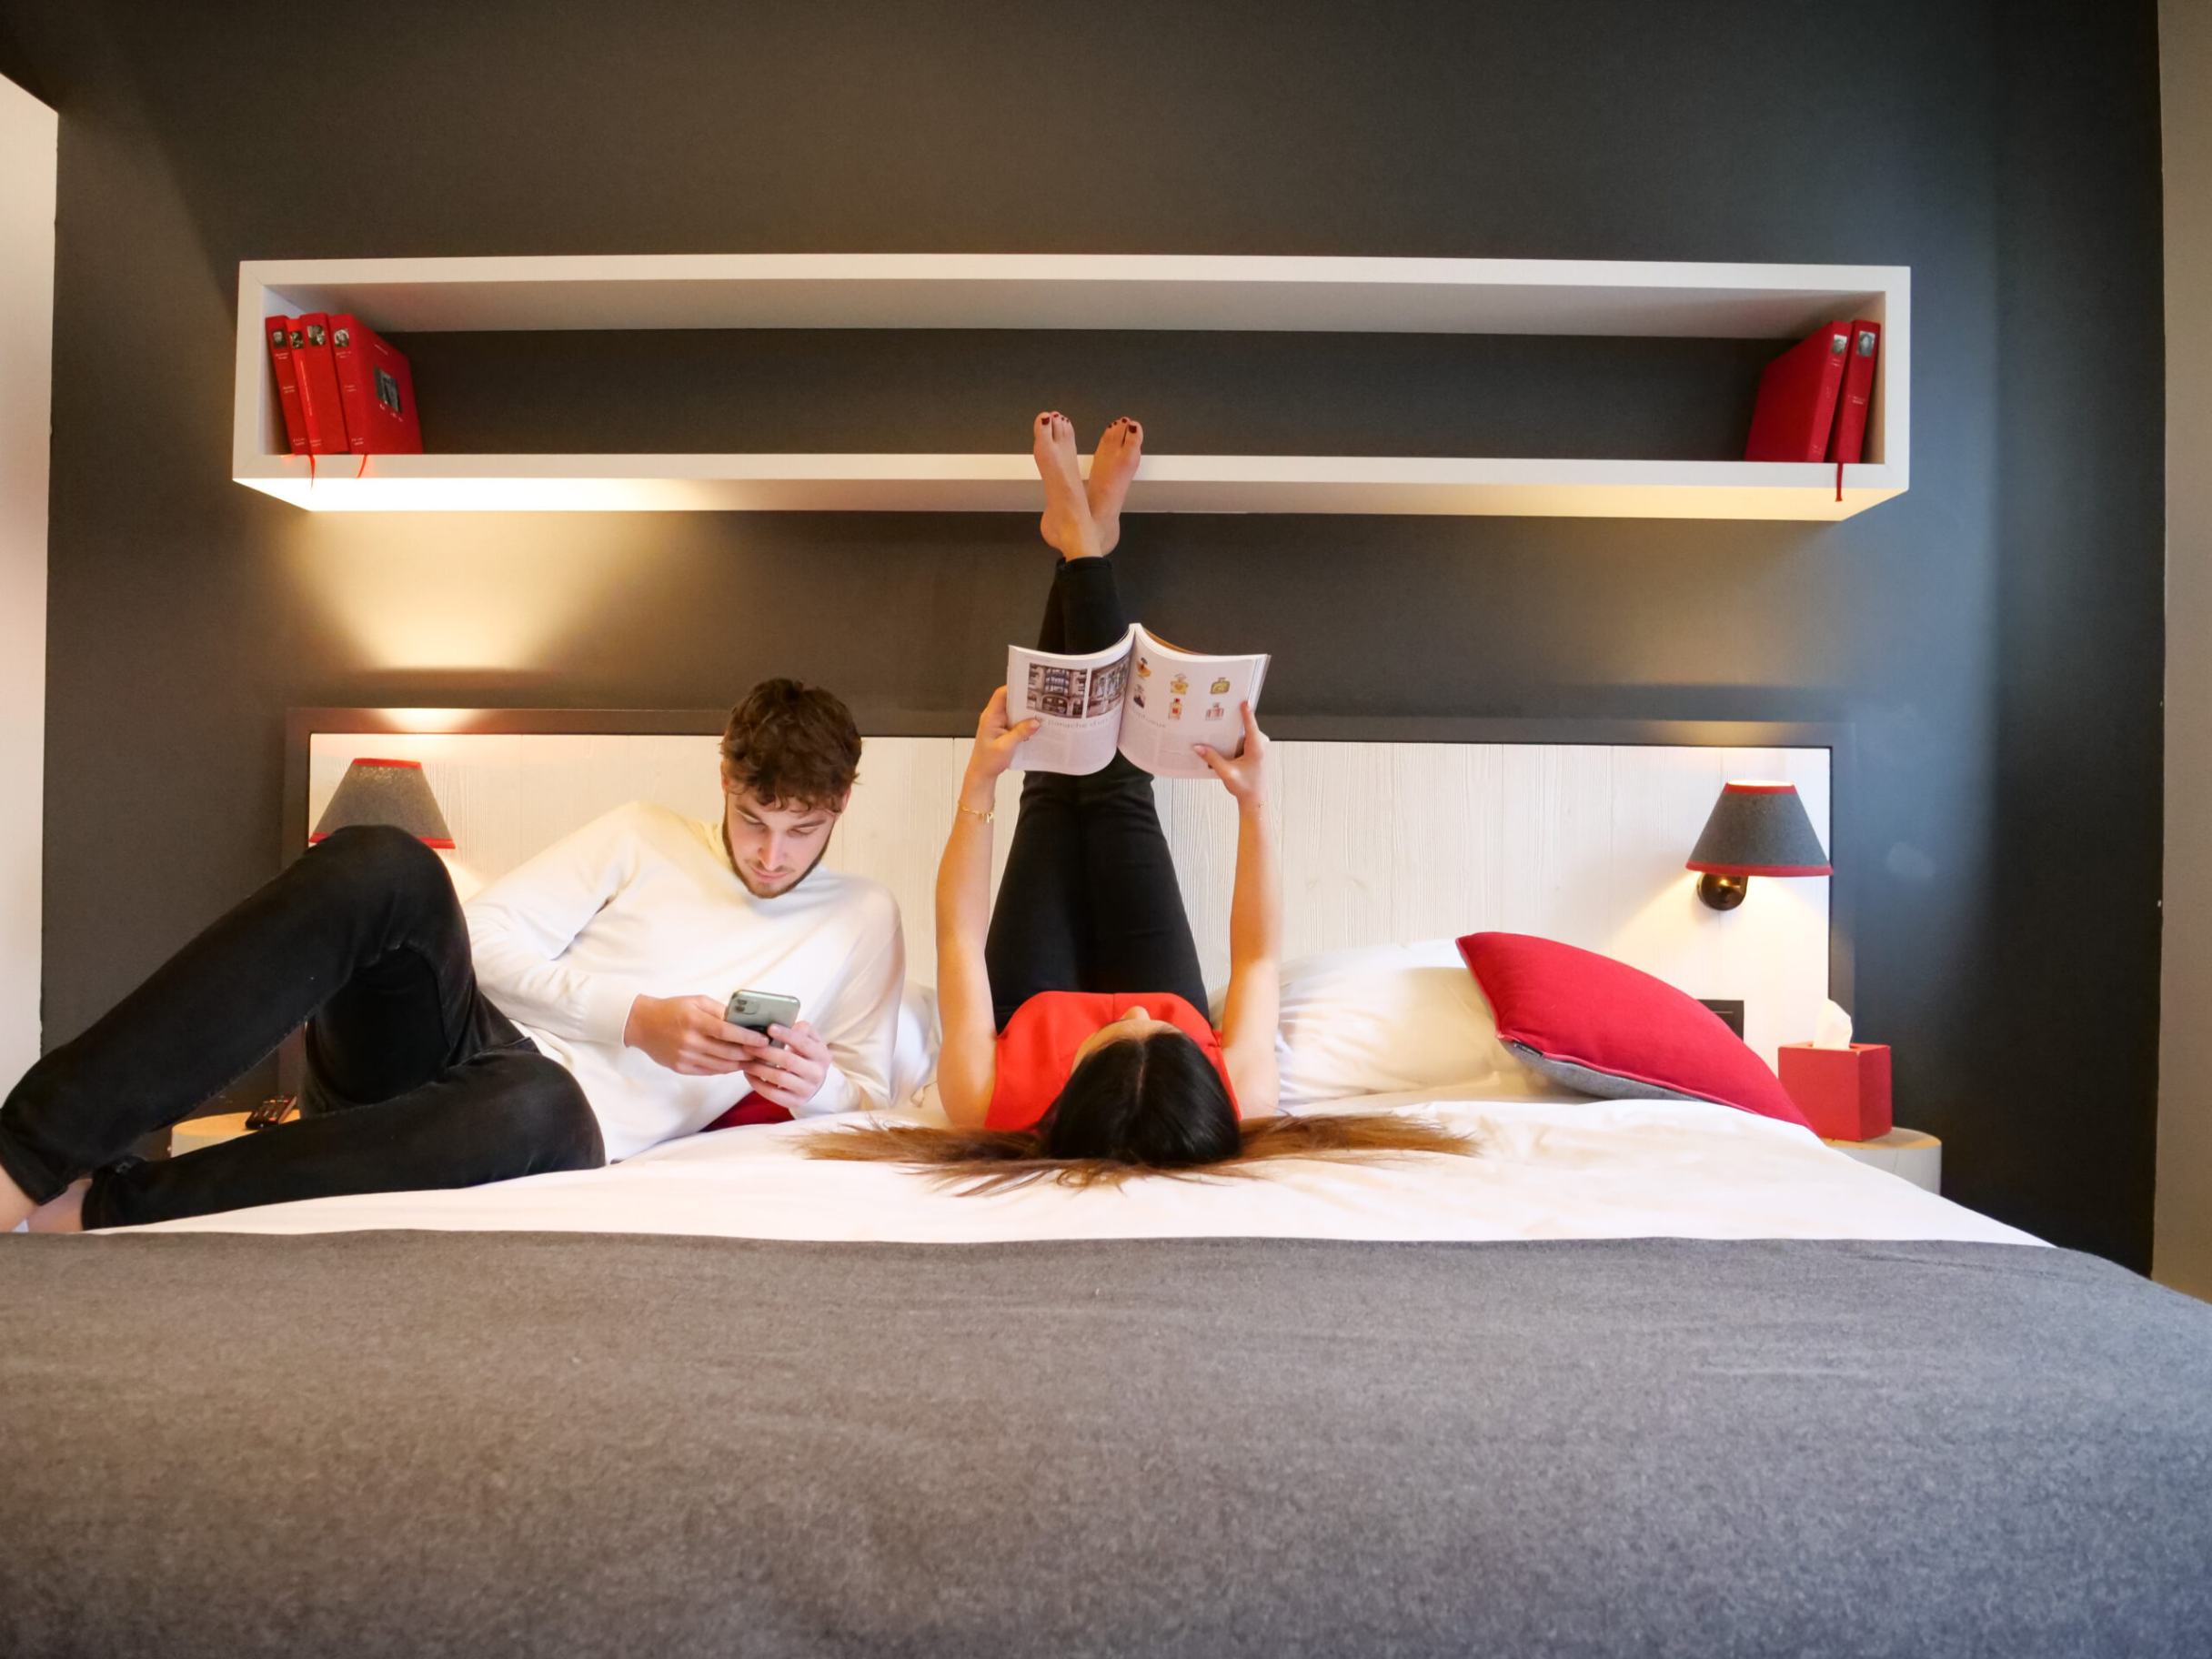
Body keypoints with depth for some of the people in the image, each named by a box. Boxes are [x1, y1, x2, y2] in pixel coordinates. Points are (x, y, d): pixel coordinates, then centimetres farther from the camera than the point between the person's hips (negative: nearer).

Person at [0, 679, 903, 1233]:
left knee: (534, 1108, -43)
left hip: (559, 1116, -1)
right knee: (382, 863, -31)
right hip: (457, 1039, 2)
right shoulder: (643, 836, 16)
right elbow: (491, 936, 7)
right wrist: (632, 1017, -6)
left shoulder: (863, 920, 15)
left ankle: (91, 1210, -31)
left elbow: (866, 1097, 16)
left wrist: (820, 1085, -7)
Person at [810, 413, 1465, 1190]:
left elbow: (959, 936, -27)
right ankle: (1084, 544, 25)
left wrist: (979, 782, -27)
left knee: (1055, 795, 9)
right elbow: (1259, 957, -22)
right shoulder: (1234, 1103, -42)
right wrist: (1256, 806, -27)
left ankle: (1080, 538, 29)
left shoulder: (992, 1103, -44)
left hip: (1031, 1011, 0)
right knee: (1117, 791, 5)